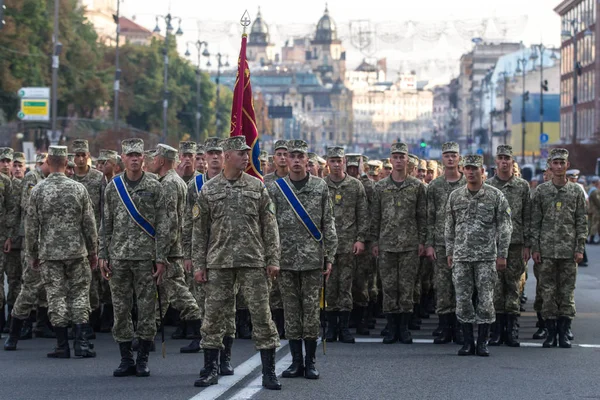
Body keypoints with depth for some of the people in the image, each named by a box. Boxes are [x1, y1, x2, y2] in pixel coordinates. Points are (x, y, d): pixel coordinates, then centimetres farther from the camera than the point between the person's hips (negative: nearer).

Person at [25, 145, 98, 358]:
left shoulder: (38, 191, -5)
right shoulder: (78, 189, -4)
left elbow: (31, 226, -1)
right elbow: (89, 224, 0)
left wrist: (32, 254, 9)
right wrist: (93, 252, 9)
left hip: (49, 253, 0)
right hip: (76, 252, 0)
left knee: (56, 296, 5)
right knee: (79, 293, 8)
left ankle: (62, 346, 6)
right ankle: (80, 343, 1)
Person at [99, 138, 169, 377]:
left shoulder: (154, 187, 1)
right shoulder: (113, 187, 8)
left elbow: (162, 225, 0)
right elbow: (106, 224, 11)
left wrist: (161, 258, -7)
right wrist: (103, 256, 5)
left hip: (146, 257, -2)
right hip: (119, 257, 2)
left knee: (147, 308, -1)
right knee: (120, 309, 3)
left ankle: (143, 360, 8)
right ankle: (126, 360, 11)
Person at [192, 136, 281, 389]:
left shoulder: (257, 187, 6)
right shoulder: (208, 190, 5)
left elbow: (270, 226, 5)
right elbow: (199, 231, 6)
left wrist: (273, 259, -1)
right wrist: (198, 264, 2)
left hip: (253, 262, 0)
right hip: (219, 263, 0)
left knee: (261, 314, -1)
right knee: (214, 315, 3)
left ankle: (269, 373, 4)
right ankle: (210, 370, 14)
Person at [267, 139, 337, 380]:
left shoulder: (320, 187, 4)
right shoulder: (276, 189, 4)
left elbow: (328, 224, 5)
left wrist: (329, 256, 0)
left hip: (313, 259, -1)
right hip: (286, 259, 1)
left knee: (311, 310, 1)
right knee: (291, 311, 4)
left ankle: (310, 362, 9)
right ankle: (296, 362, 11)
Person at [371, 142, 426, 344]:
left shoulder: (417, 186, 4)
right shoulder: (381, 187, 7)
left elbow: (422, 216, 5)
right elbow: (375, 216, 8)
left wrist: (422, 241, -1)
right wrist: (375, 241, 4)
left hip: (410, 244, -1)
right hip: (386, 244, 1)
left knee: (407, 286, 0)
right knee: (388, 286, 2)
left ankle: (404, 327, 7)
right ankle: (392, 328, 8)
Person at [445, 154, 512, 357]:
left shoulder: (495, 196, -1)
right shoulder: (455, 196, 8)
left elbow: (505, 227, -1)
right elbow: (449, 226, 14)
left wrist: (502, 255, -5)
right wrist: (449, 253, 10)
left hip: (486, 256, -3)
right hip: (461, 256, 3)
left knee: (485, 300, -1)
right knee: (463, 300, 2)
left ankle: (482, 342, 7)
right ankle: (468, 342, 10)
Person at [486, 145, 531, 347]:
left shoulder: (522, 186, 6)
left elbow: (528, 217, 5)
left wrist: (527, 245, 0)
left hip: (515, 243, 0)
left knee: (513, 286, 2)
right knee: (495, 287, 1)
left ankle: (512, 330, 6)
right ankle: (497, 330, 6)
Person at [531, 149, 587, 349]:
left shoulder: (576, 191, 6)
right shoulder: (541, 191, 6)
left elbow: (582, 222, 5)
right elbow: (535, 222, 5)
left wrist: (580, 249, -2)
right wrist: (535, 248, -1)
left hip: (569, 250, 0)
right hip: (547, 250, 0)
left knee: (567, 292, 1)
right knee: (548, 291, 0)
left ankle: (564, 332, 7)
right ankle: (551, 332, 7)